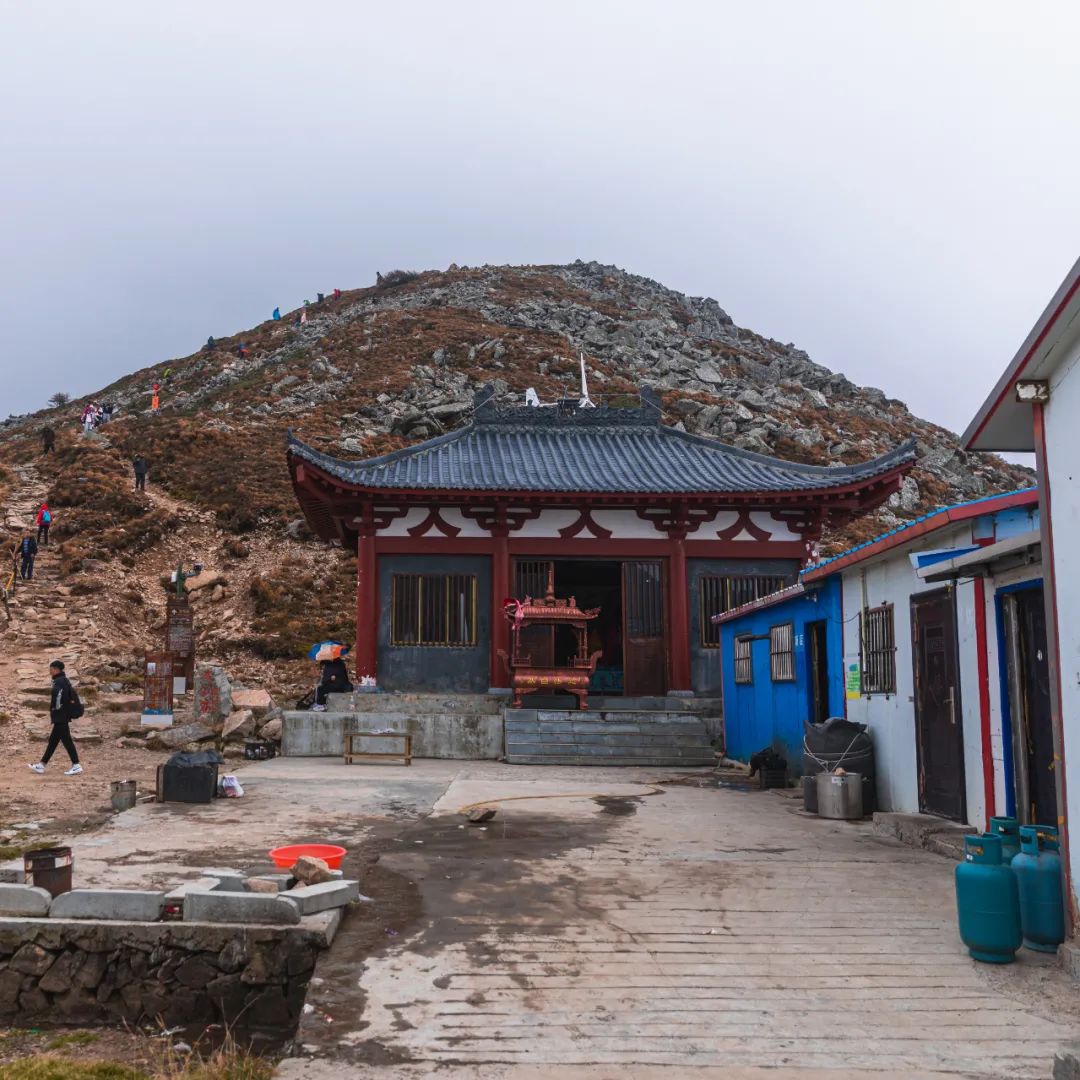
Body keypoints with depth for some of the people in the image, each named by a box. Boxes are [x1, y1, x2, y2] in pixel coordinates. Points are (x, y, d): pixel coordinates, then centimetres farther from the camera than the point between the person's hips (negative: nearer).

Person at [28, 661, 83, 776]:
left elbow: (57, 694, -34)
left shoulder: (59, 681, -16)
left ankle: (76, 766, -4)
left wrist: (55, 707, -19)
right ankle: (42, 765, 22)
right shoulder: (64, 680, 14)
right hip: (62, 717, 10)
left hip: (60, 717, -10)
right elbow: (71, 696, 21)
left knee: (66, 740, -7)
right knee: (53, 740, 15)